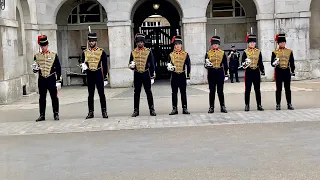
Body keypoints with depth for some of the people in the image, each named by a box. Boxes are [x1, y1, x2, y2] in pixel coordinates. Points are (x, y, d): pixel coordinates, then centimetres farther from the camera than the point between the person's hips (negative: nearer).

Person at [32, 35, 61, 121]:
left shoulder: (54, 55, 2)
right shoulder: (37, 56, 7)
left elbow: (58, 68, 4)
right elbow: (35, 68, 13)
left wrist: (58, 80, 1)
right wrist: (35, 69, -11)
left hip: (51, 79, -2)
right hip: (41, 79, 2)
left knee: (54, 97, 2)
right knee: (42, 98, 7)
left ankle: (56, 114, 10)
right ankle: (42, 115, 14)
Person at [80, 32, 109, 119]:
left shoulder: (101, 52, 2)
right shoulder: (85, 52, 9)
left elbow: (105, 65, 2)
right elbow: (82, 63, 12)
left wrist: (105, 78, -1)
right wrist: (83, 66, -14)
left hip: (98, 74, -2)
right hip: (89, 75, 2)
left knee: (101, 93, 0)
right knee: (90, 94, 6)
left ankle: (104, 111, 7)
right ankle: (91, 112, 11)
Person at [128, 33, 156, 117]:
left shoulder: (148, 52, 2)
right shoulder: (133, 52, 7)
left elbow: (152, 65, 3)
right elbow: (130, 64, 12)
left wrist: (152, 77, -1)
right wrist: (131, 65, -14)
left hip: (146, 74, -1)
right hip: (137, 75, 1)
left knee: (149, 93, 2)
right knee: (136, 93, 5)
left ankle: (152, 110, 9)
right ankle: (136, 110, 11)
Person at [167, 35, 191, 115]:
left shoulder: (185, 54, 2)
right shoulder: (171, 55, 5)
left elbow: (188, 66, 3)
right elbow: (169, 64, 11)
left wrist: (188, 77, -1)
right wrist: (170, 67, -14)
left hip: (182, 75, -1)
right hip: (174, 76, 1)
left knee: (183, 93, 3)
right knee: (174, 93, 4)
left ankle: (185, 108, 8)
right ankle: (174, 109, 9)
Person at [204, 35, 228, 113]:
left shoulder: (222, 53, 6)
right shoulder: (208, 53, 4)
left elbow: (225, 65, 8)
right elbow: (206, 64, 3)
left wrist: (226, 74, 5)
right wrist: (207, 65, -21)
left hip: (220, 73, 0)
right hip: (211, 73, 0)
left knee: (220, 91, 4)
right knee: (212, 91, 2)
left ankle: (223, 107, 11)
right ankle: (211, 107, 8)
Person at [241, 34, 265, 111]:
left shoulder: (258, 51, 8)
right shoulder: (245, 52, 1)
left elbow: (260, 63, 9)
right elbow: (243, 63, -1)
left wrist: (262, 71, 2)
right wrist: (245, 63, -23)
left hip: (256, 72, 2)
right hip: (248, 72, -2)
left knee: (257, 89, 6)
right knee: (247, 90, 1)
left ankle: (259, 105, 11)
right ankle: (247, 105, 7)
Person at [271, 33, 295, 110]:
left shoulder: (289, 51, 8)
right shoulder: (275, 52, 3)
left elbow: (292, 63, 9)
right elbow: (272, 63, 1)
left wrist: (292, 71, 5)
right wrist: (274, 63, -21)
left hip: (287, 71, 2)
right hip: (278, 71, -1)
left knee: (288, 89, 6)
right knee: (278, 89, 1)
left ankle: (289, 104, 12)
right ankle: (278, 104, 7)